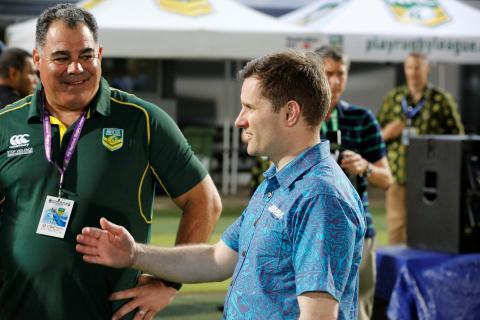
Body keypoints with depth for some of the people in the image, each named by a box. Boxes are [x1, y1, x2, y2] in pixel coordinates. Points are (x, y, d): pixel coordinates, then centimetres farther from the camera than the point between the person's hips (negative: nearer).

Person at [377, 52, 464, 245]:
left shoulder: (442, 99, 3)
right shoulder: (393, 98, 12)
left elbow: (457, 135, 7)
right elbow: (376, 134, 18)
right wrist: (386, 133, -4)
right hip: (398, 177, 2)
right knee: (396, 232, 1)